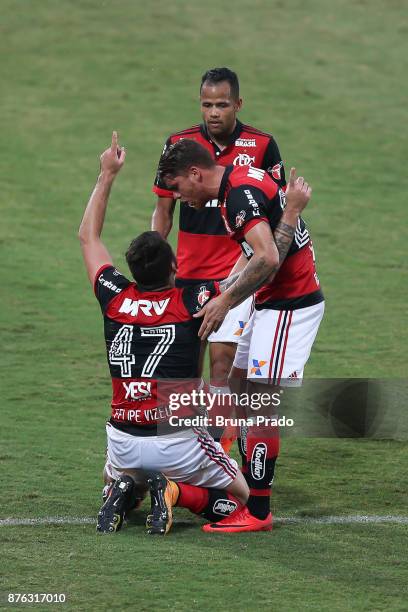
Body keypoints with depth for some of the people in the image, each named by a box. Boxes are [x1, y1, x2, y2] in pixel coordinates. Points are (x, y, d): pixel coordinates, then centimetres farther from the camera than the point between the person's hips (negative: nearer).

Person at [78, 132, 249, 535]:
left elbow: (88, 237, 15)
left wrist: (107, 175, 20)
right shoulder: (192, 303, -11)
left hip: (124, 441, 3)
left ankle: (123, 491, 0)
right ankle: (176, 493, -9)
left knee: (117, 476, 37)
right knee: (239, 496, 19)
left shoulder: (115, 300, -2)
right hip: (178, 442, -3)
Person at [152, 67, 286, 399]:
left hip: (237, 272, -3)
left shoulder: (262, 145, -4)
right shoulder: (178, 144, 1)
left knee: (222, 359, -12)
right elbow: (164, 210, 9)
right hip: (187, 272, 3)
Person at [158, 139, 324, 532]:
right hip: (273, 303, 11)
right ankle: (246, 485, 22)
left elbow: (268, 259, -31)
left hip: (289, 304, -11)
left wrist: (227, 300, -22)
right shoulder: (244, 179, 12)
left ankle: (257, 512, -9)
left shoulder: (239, 193, -19)